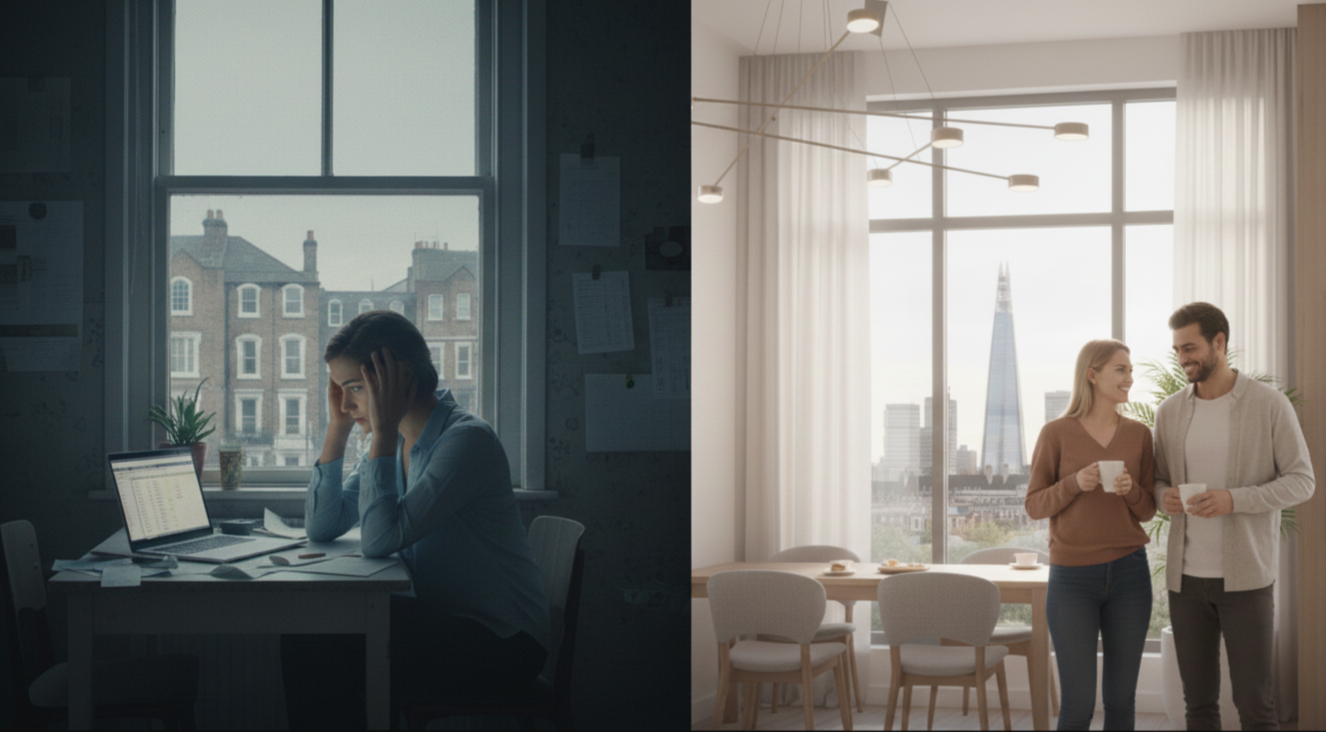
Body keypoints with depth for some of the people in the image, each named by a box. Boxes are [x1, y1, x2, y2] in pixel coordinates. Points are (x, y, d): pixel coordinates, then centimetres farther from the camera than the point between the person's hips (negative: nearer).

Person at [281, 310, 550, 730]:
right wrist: (338, 426, 0)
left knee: (324, 645, -17)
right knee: (302, 633, -7)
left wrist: (383, 429, -22)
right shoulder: (396, 442, 7)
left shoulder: (466, 440, -19)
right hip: (441, 622, 8)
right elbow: (321, 527, 5)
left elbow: (379, 540, -26)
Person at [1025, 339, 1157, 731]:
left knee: (1121, 699, 9)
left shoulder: (1139, 434, 5)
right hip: (1072, 577, -3)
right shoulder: (1056, 433, -4)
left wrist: (1130, 489, -14)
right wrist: (1075, 483, -18)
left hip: (1128, 573, 3)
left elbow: (1147, 511, 8)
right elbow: (1035, 506, -1)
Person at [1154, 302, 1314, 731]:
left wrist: (1235, 500, -21)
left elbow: (1302, 482, -5)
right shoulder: (1169, 412, 6)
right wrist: (1164, 497, -9)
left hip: (1245, 576, -4)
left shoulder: (1270, 405, -6)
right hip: (1186, 575, 4)